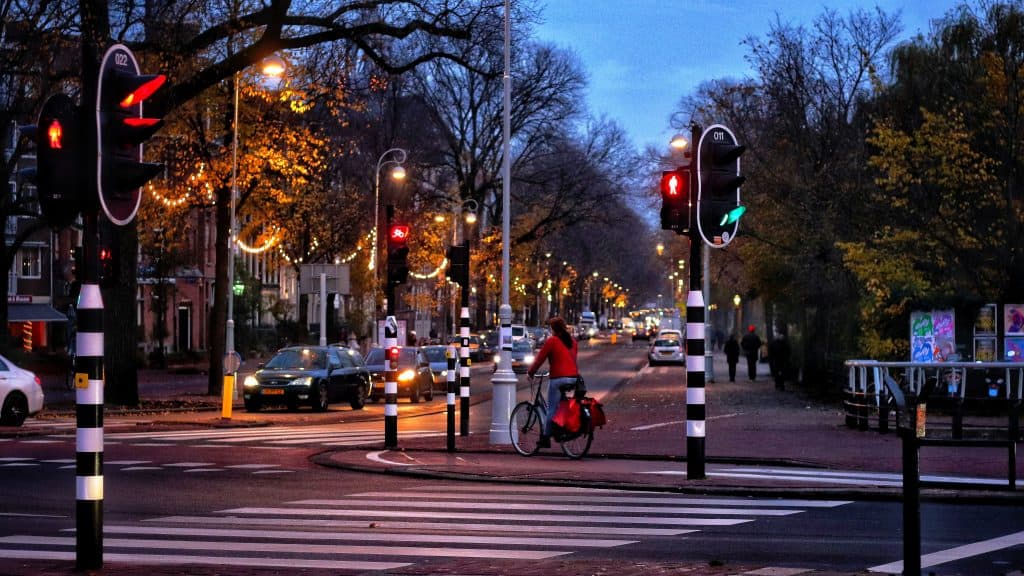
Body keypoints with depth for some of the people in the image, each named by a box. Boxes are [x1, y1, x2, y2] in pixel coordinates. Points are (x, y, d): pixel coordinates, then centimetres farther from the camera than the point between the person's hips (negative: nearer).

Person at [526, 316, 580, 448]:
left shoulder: (551, 341, -4)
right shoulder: (572, 341, 14)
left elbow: (540, 359, -1)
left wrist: (530, 372, 12)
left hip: (558, 378, -6)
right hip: (573, 377, 6)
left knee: (552, 408, -2)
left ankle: (546, 438, -1)